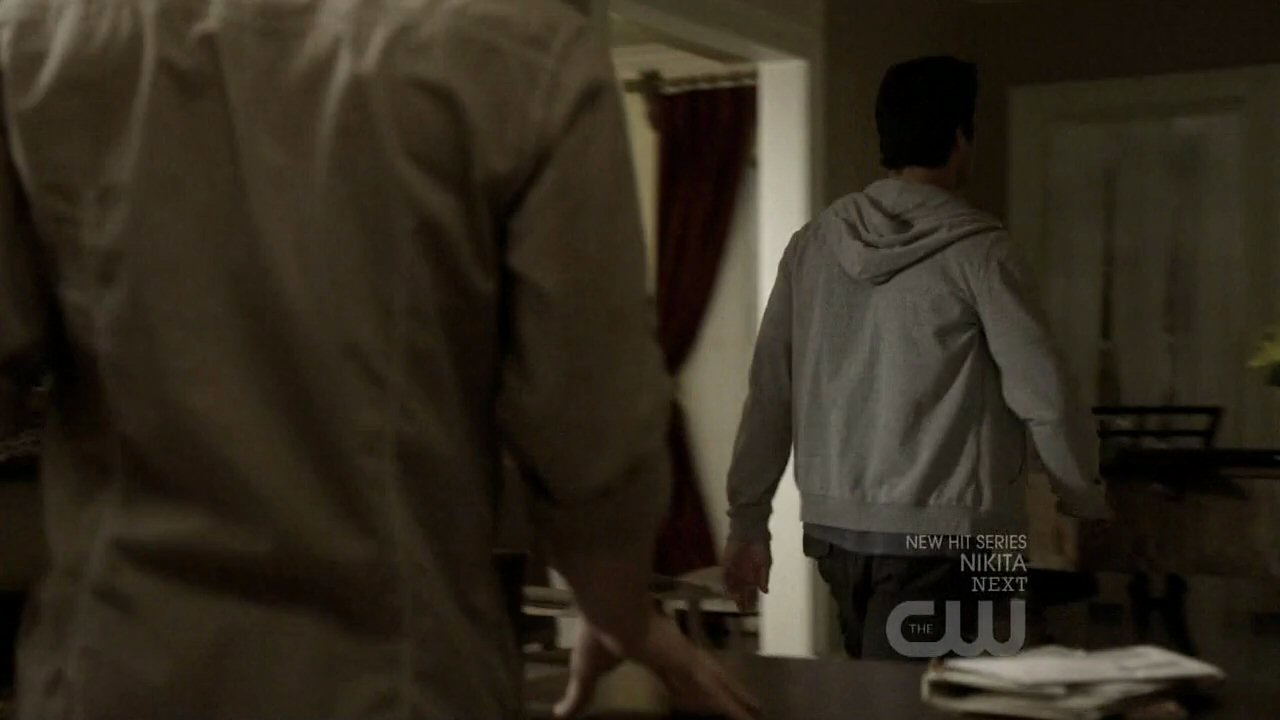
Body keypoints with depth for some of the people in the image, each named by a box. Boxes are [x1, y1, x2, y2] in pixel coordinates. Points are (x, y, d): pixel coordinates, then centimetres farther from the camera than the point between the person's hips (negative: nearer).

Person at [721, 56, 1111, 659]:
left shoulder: (813, 244, 5)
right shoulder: (976, 249, -8)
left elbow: (769, 391, 6)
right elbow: (1041, 394, -7)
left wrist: (747, 520, 12)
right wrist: (1085, 498, 9)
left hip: (833, 524, 5)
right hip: (934, 529, -5)